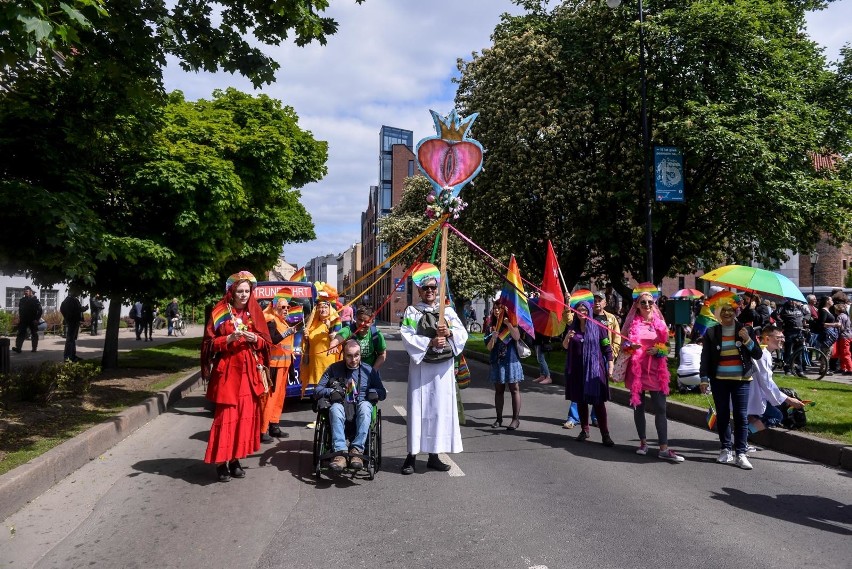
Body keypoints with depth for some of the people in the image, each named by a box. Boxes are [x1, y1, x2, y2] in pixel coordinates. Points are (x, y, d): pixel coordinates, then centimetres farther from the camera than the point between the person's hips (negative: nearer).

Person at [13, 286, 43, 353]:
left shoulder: (35, 300, -4)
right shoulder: (22, 300, 10)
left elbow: (40, 311, -6)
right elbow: (20, 310, 20)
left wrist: (37, 319, -13)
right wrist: (19, 318, 11)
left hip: (33, 321, -4)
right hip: (23, 320, 4)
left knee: (34, 334, 5)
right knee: (21, 334, -7)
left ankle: (34, 348, 12)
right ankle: (18, 348, -15)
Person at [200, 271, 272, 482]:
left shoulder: (254, 312, 8)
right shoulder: (220, 313, -2)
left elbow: (266, 341, 10)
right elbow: (210, 343, -4)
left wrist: (254, 339, -10)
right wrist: (230, 338, -19)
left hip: (249, 372, 4)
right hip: (227, 371, -4)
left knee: (246, 415, 4)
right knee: (225, 415, -5)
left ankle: (236, 459, 15)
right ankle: (221, 461, 5)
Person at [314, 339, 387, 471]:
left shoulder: (370, 370, 14)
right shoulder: (334, 369, 13)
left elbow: (383, 393, 14)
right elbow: (317, 391, 10)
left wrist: (372, 392, -9)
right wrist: (332, 392, -11)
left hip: (361, 406, 0)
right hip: (341, 406, 0)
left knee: (365, 406, -36)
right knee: (335, 408, -36)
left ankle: (357, 450, -43)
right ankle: (340, 452, -47)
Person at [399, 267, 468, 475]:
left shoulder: (448, 310, 12)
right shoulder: (412, 311, 3)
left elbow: (463, 334, 5)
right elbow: (407, 337, -8)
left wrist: (449, 332, -14)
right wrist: (430, 342, -16)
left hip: (444, 366, 3)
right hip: (420, 366, -3)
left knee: (442, 408, 5)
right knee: (418, 408, -3)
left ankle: (434, 455, 16)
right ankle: (412, 455, 5)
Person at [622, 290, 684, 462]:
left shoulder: (660, 323, 6)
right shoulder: (631, 323, 2)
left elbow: (667, 346, 11)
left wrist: (658, 350, -10)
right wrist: (630, 347, -13)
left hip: (656, 370, 0)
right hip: (636, 369, 0)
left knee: (660, 409, -4)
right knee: (638, 407, 8)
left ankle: (664, 449, -1)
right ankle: (643, 442, 22)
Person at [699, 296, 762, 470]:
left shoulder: (745, 330, 2)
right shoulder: (711, 332, 2)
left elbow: (758, 354, 1)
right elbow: (705, 357, 1)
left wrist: (747, 340, -15)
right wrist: (704, 379, -5)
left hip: (741, 379, -1)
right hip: (719, 380, 1)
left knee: (741, 416, -3)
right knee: (722, 416, 7)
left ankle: (741, 454, 0)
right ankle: (726, 450, 17)